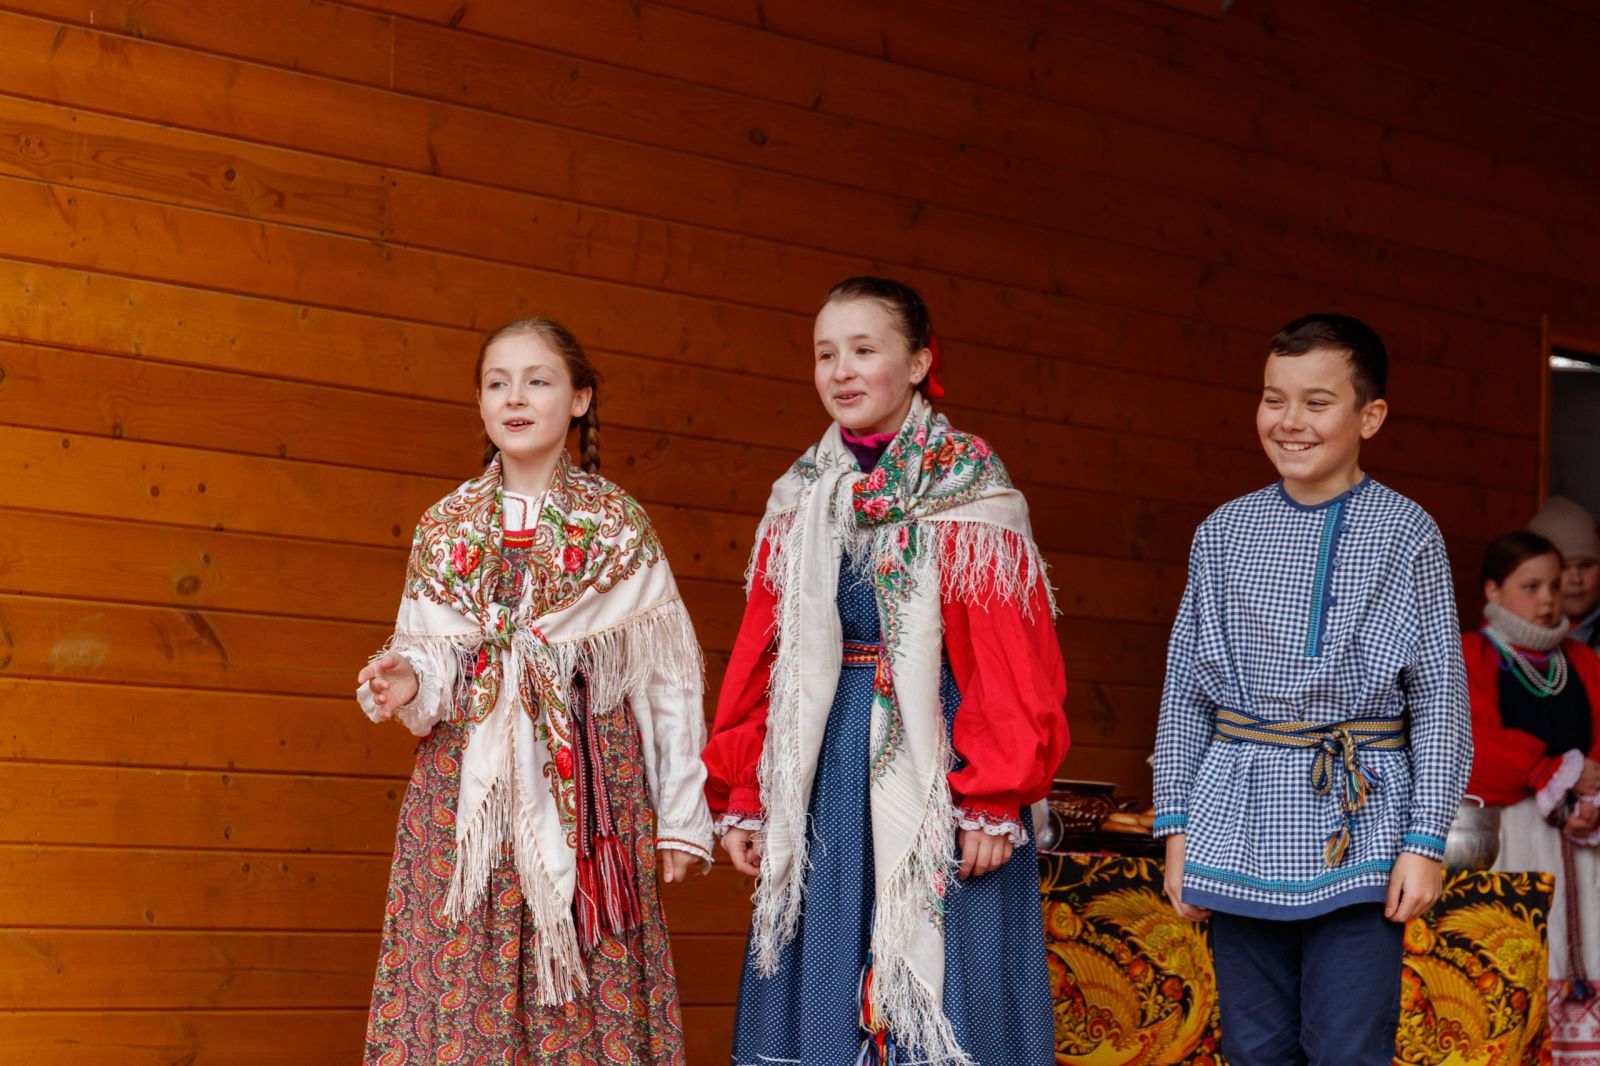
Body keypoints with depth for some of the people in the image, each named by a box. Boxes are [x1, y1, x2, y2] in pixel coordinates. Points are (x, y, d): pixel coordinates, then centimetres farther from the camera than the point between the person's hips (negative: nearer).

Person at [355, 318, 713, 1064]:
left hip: (587, 778, -2)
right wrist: (408, 683, -12)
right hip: (469, 786, 2)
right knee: (462, 975, -4)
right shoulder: (445, 528, 11)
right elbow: (433, 659, 13)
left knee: (586, 994, -5)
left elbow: (668, 678, 3)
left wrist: (683, 814, -1)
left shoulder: (618, 526, 4)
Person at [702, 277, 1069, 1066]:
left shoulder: (968, 492, -4)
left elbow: (1010, 660, -9)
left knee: (939, 998, -2)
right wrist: (739, 798, 10)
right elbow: (761, 654, 12)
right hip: (826, 771, 5)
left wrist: (994, 803, -13)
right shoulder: (801, 498, 10)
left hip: (934, 756, -5)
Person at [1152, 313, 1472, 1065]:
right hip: (1243, 827, 3)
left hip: (1358, 832, -3)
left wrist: (1426, 839, -6)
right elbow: (1185, 691, 11)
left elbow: (1440, 698, 0)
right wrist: (1177, 827, 6)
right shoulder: (1224, 533, 8)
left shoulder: (1406, 534, 0)